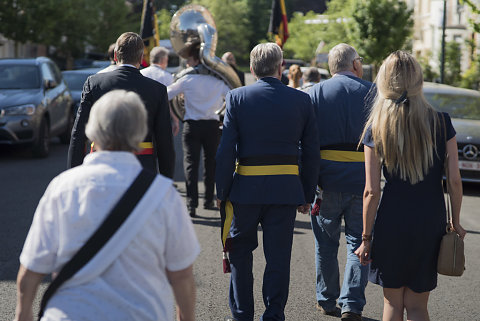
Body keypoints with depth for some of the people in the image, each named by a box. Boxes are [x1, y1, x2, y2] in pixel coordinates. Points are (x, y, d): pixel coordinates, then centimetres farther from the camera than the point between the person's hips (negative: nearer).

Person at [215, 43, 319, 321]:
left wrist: (223, 192, 0)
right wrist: (307, 195, 10)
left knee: (240, 252, 15)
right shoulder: (302, 100, 1)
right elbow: (311, 152, 2)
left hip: (246, 187, -1)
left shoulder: (237, 98, -4)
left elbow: (226, 150, -7)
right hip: (286, 190, 1)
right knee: (278, 257, 8)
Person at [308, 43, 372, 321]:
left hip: (326, 179, 1)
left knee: (326, 243, 14)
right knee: (359, 241, 8)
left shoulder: (316, 92, 0)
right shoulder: (372, 93, -1)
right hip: (362, 180, -1)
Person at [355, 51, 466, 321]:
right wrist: (456, 223, 9)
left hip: (391, 222, -1)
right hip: (431, 222, 1)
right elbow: (455, 181, -4)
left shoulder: (376, 128, -6)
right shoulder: (441, 123, -4)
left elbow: (372, 192, -7)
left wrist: (366, 237, 1)